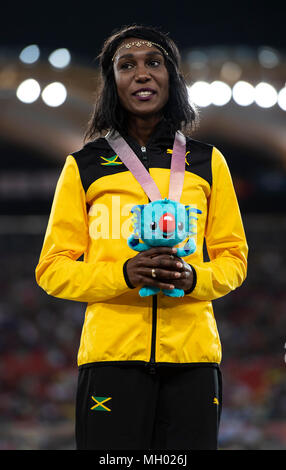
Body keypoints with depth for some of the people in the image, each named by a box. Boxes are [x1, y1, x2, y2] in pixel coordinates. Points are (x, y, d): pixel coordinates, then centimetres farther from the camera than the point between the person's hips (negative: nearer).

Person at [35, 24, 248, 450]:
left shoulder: (206, 163, 15)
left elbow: (232, 256, 15)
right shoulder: (84, 167, 10)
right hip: (111, 354, -1)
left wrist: (193, 277, -8)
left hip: (192, 355, 1)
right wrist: (125, 274, -12)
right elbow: (52, 269, 7)